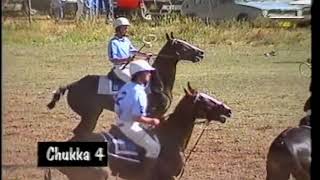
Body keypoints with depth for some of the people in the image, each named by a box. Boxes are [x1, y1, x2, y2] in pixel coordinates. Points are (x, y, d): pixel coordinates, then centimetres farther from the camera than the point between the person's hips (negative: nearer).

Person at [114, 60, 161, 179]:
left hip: (121, 121, 10)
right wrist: (152, 121, -13)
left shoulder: (126, 87, 6)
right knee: (154, 148, -4)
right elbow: (137, 117, -27)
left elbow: (117, 108, 14)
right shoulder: (138, 92, -23)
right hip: (130, 126, -10)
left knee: (152, 137, 27)